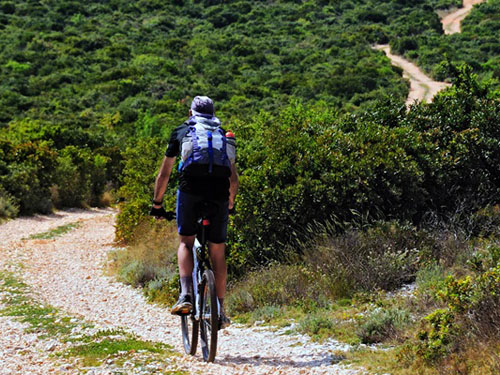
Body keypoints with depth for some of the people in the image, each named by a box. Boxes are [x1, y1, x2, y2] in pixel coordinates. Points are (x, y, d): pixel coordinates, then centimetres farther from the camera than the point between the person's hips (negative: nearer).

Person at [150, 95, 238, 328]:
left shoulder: (181, 131, 22)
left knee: (186, 242, 15)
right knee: (217, 252, 12)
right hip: (219, 193, 2)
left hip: (190, 189, -2)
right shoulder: (225, 134, 28)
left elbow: (164, 174, 23)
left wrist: (157, 204, 33)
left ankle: (186, 294, -7)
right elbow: (234, 178, 31)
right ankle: (220, 310, 16)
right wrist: (230, 203, 46)